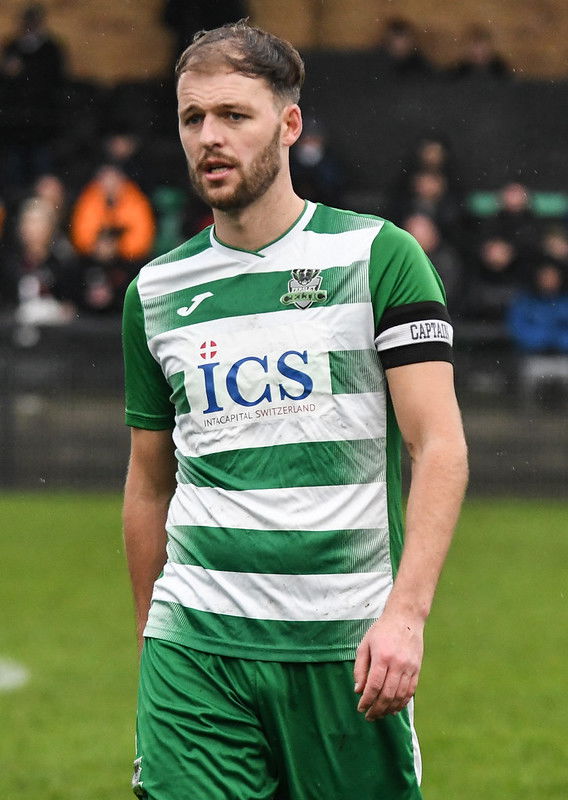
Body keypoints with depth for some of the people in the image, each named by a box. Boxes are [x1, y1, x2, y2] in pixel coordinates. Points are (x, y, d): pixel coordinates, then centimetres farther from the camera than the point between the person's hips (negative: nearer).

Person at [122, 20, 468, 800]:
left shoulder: (379, 255, -1)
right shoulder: (154, 291, 10)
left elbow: (439, 445, -7)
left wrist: (405, 613, -19)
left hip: (345, 646, -2)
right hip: (193, 647, 2)